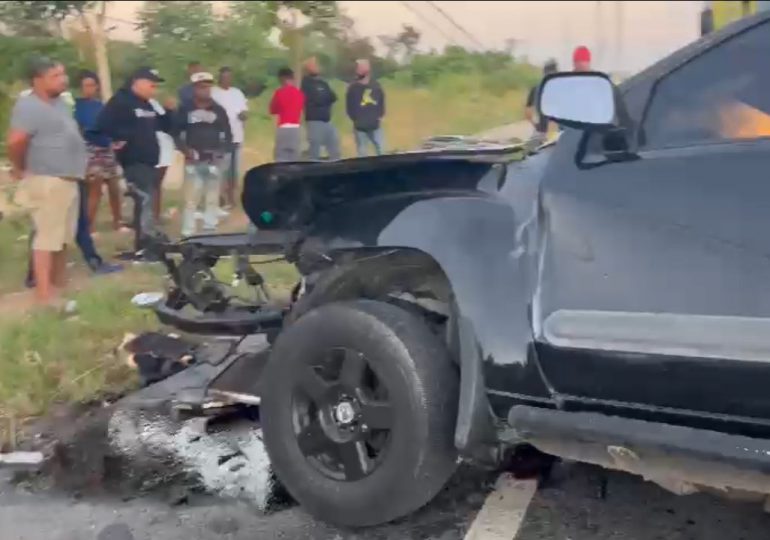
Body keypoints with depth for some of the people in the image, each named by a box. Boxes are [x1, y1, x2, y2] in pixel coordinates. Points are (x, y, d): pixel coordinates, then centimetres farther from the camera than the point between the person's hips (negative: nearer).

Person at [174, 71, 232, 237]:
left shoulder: (219, 110, 7)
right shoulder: (185, 109, 4)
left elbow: (227, 134, 9)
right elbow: (177, 133, 6)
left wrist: (222, 151, -6)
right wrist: (185, 149, -9)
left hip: (213, 160, 2)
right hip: (193, 160, -2)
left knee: (213, 198, 6)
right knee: (190, 198, -5)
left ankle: (210, 230, 14)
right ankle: (188, 233, -3)